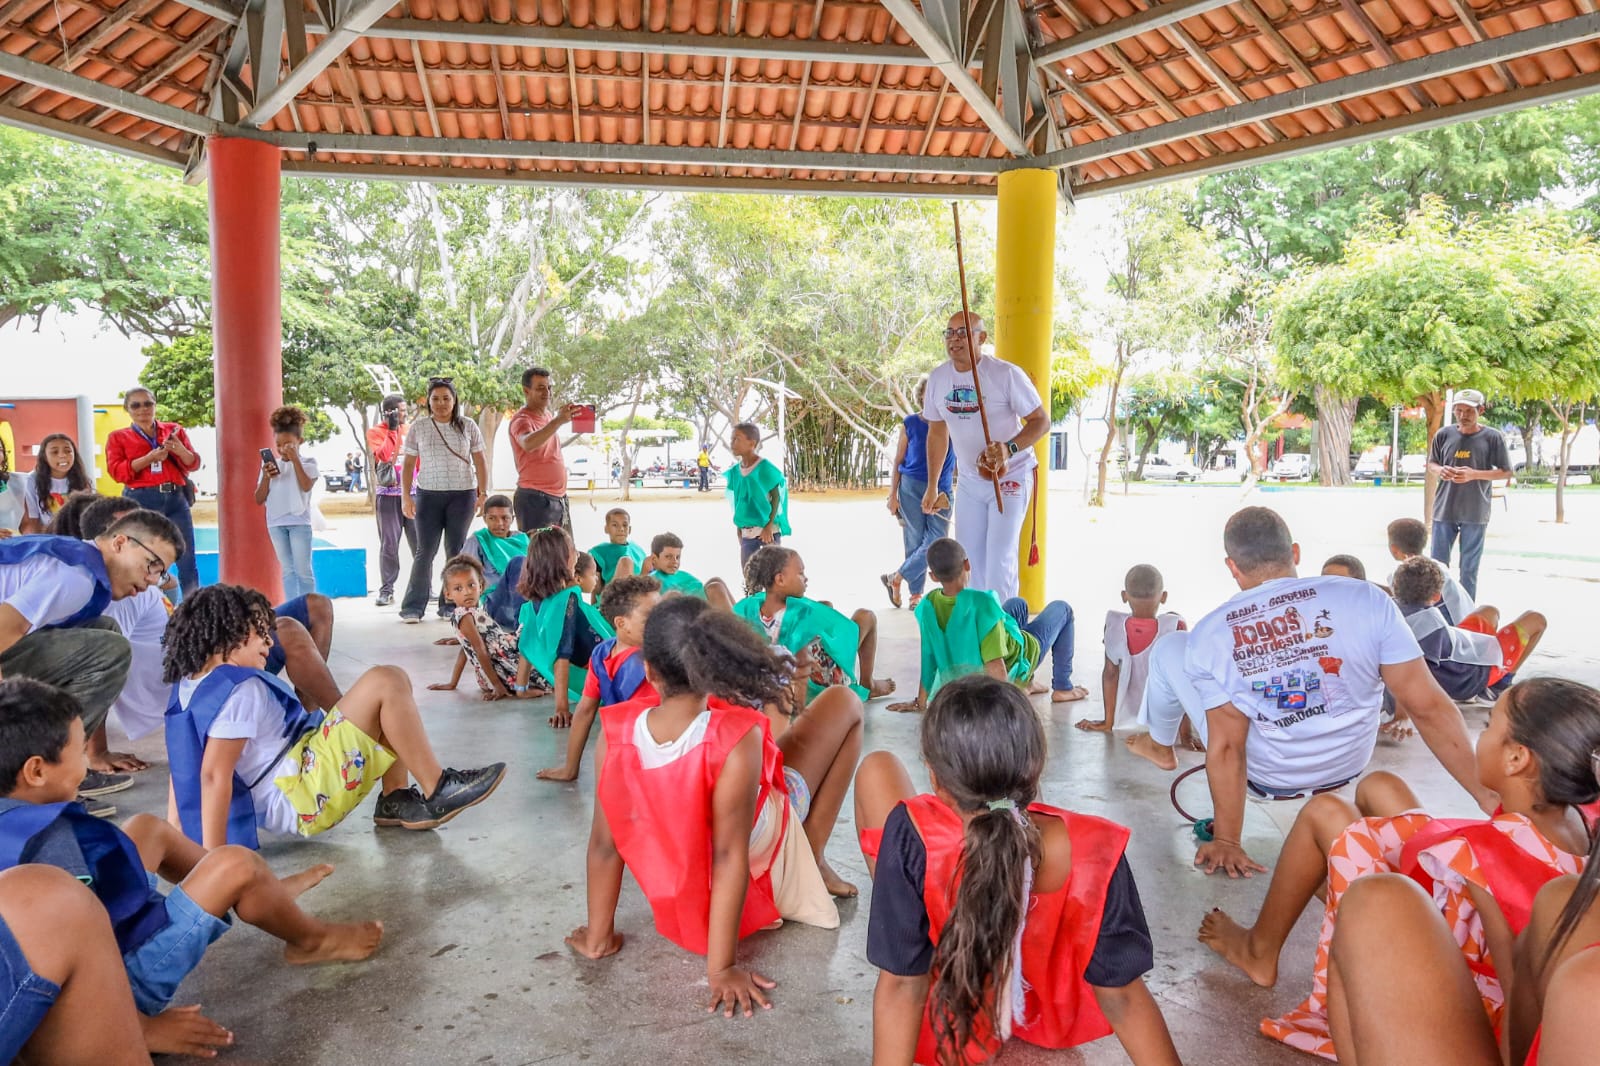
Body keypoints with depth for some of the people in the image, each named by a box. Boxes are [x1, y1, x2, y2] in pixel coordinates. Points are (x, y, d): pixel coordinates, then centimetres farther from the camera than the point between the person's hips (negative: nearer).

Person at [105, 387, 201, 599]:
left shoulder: (174, 430, 16)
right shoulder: (118, 437, 11)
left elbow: (193, 464, 12)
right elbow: (117, 472, -1)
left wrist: (180, 450, -9)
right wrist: (150, 457, -13)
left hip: (176, 499, 2)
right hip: (140, 501, -2)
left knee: (187, 561, -2)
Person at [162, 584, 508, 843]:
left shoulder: (188, 686, 12)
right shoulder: (240, 689, -18)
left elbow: (183, 766, 16)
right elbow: (215, 774, -27)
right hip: (300, 799, -11)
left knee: (390, 697, 14)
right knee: (386, 683, -18)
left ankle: (396, 799, 9)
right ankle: (438, 791, -13)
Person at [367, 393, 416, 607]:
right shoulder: (375, 432, 3)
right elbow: (383, 456, -15)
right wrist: (392, 430, -13)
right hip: (388, 495, -2)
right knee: (389, 544, -1)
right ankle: (386, 591, 3)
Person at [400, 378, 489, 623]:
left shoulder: (468, 426, 5)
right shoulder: (419, 429, 5)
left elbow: (480, 463, 7)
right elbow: (408, 465, 7)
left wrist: (483, 493, -1)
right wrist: (406, 496, -2)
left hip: (462, 494, 0)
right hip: (428, 494, 0)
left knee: (456, 552, 4)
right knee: (425, 551, -2)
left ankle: (450, 605, 12)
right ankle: (413, 607, 4)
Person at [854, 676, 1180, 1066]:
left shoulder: (913, 837, -37)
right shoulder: (1095, 850, -32)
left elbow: (902, 986, -27)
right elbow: (1121, 996, -21)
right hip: (1056, 1019, 2)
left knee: (877, 769, 5)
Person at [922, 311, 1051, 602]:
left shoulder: (1007, 374, -17)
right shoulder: (937, 378, -1)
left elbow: (1042, 421, -14)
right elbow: (937, 432, 10)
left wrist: (1009, 448, -32)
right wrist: (932, 486, 11)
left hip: (1010, 477, -5)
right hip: (969, 480, 5)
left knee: (1000, 559, -8)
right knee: (970, 557, 10)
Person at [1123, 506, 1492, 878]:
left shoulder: (1210, 634, -21)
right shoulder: (1367, 599, -19)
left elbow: (1226, 748, -21)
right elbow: (1428, 708, -20)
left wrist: (1226, 841, -14)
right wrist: (1489, 798, -14)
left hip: (1265, 779, -2)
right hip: (1348, 768, 3)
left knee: (1170, 648, 16)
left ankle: (1160, 746, 42)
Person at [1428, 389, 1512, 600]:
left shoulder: (1492, 437, -4)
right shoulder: (1444, 434, 3)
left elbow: (1506, 472, -1)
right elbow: (1431, 464, 14)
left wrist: (1474, 474, -16)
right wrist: (1440, 471, -10)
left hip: (1476, 513, -2)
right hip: (1444, 510, 2)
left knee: (1469, 569, 5)